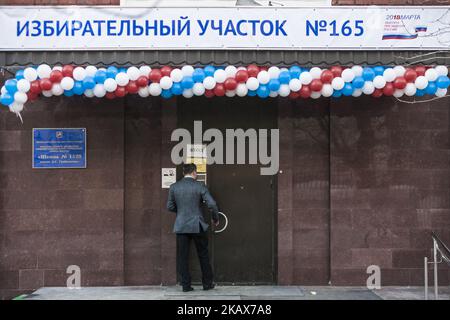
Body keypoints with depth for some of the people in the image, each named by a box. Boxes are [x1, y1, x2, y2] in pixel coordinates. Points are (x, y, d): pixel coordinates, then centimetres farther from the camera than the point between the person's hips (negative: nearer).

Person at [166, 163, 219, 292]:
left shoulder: (174, 187, 1)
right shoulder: (200, 186, -6)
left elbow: (170, 206, 7)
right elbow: (212, 204, -11)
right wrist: (215, 218, 5)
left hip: (181, 227, 2)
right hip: (197, 226, -2)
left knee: (183, 257, 7)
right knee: (203, 255, 11)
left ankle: (186, 285, 9)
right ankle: (207, 283, 18)